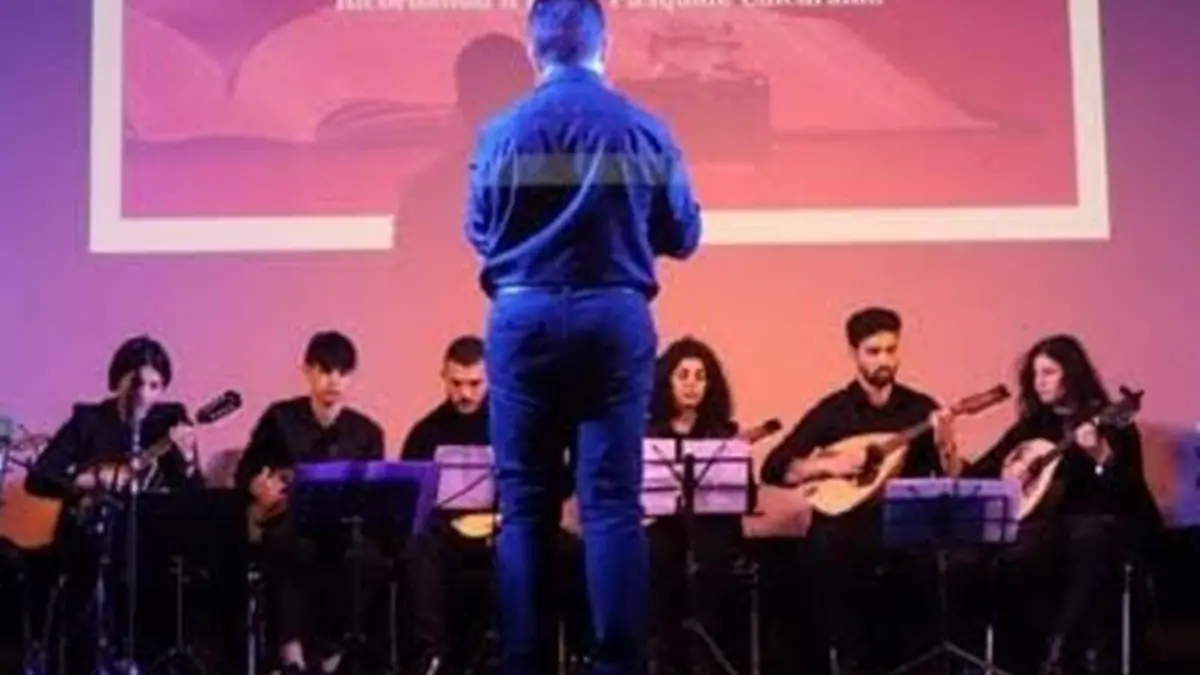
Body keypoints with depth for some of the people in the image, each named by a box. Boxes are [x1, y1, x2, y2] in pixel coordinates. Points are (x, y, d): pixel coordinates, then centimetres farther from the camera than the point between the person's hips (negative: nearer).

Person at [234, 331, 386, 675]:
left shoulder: (366, 432, 9)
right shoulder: (280, 418, 5)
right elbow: (243, 474, 9)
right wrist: (259, 488, -13)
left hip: (342, 530, 1)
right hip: (287, 527, -1)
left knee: (367, 559, -32)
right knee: (292, 550, -37)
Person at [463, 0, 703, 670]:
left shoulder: (501, 133, -1)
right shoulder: (644, 130, -1)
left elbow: (479, 234, 9)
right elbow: (683, 236, 7)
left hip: (524, 318, 0)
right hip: (616, 319, 0)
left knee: (525, 503, 6)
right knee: (613, 502, 1)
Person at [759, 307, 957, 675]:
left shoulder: (921, 408, 7)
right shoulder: (833, 410, 3)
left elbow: (953, 485, 1)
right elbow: (773, 469, -2)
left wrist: (945, 445, -15)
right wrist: (829, 464, -13)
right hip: (848, 527, -1)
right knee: (831, 549, -24)